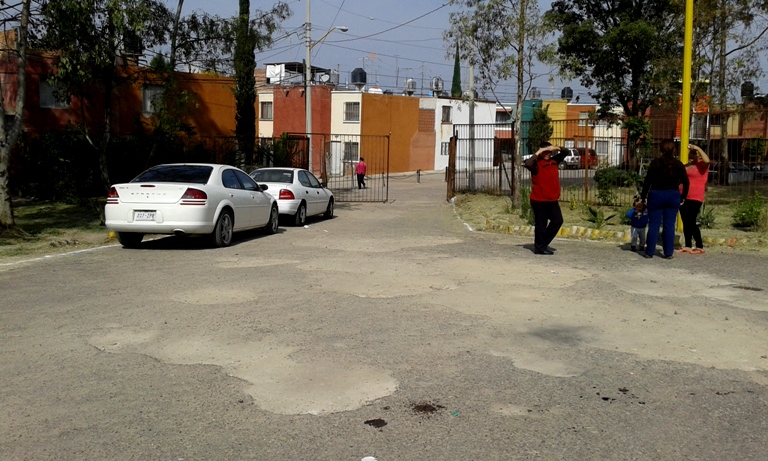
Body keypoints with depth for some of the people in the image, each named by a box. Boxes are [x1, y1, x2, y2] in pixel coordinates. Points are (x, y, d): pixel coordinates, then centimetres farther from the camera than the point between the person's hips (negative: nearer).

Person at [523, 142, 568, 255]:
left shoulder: (554, 161, 10)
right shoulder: (536, 164, -11)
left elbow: (565, 152, 19)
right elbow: (527, 164, -32)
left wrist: (556, 148, -2)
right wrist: (538, 153, -22)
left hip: (552, 200, 7)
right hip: (539, 200, -7)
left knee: (558, 220, 10)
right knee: (541, 224, 0)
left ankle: (543, 243, 22)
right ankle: (539, 247, 13)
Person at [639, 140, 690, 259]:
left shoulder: (655, 163, -5)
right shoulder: (678, 164, 0)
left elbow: (647, 181, -6)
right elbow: (685, 182, 1)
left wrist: (643, 196, 2)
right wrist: (683, 196, 13)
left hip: (656, 195, -2)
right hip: (673, 196, 2)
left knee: (654, 224, 3)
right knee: (669, 225, 6)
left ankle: (649, 252, 4)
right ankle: (668, 253, 8)